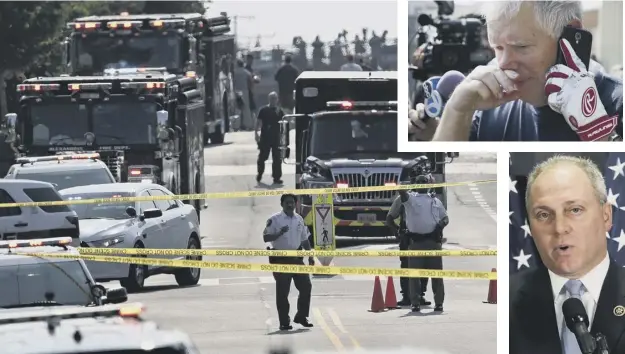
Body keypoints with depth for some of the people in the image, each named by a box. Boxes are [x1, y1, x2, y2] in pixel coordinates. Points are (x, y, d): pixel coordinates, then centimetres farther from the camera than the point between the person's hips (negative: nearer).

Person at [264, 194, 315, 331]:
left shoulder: (299, 219, 11)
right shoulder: (274, 219, -6)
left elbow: (304, 239, 19)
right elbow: (266, 237, -10)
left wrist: (310, 256, 14)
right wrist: (280, 233, -24)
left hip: (296, 257, 5)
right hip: (281, 259, -5)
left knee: (306, 286, 2)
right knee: (282, 291, -3)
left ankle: (301, 316, 17)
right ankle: (284, 322, 2)